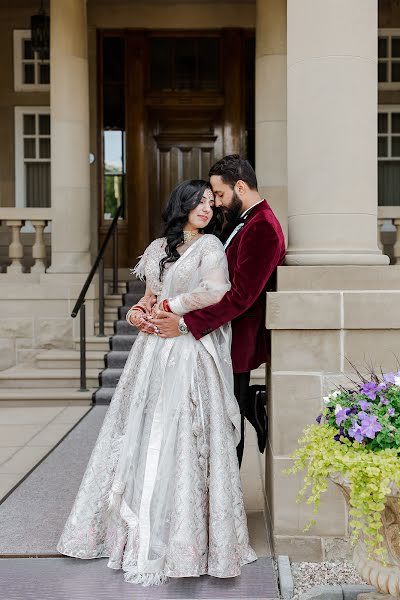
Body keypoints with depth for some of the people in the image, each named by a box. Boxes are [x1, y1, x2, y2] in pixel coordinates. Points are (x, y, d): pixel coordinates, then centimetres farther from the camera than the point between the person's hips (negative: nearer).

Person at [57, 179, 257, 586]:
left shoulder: (209, 245, -1)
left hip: (190, 354, -6)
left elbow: (214, 291, -18)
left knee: (180, 442, -8)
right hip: (154, 351, 6)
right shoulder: (159, 248, 16)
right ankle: (140, 530, 19)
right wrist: (137, 313, -1)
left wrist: (168, 306, -10)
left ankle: (184, 539, 2)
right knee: (141, 436, 7)